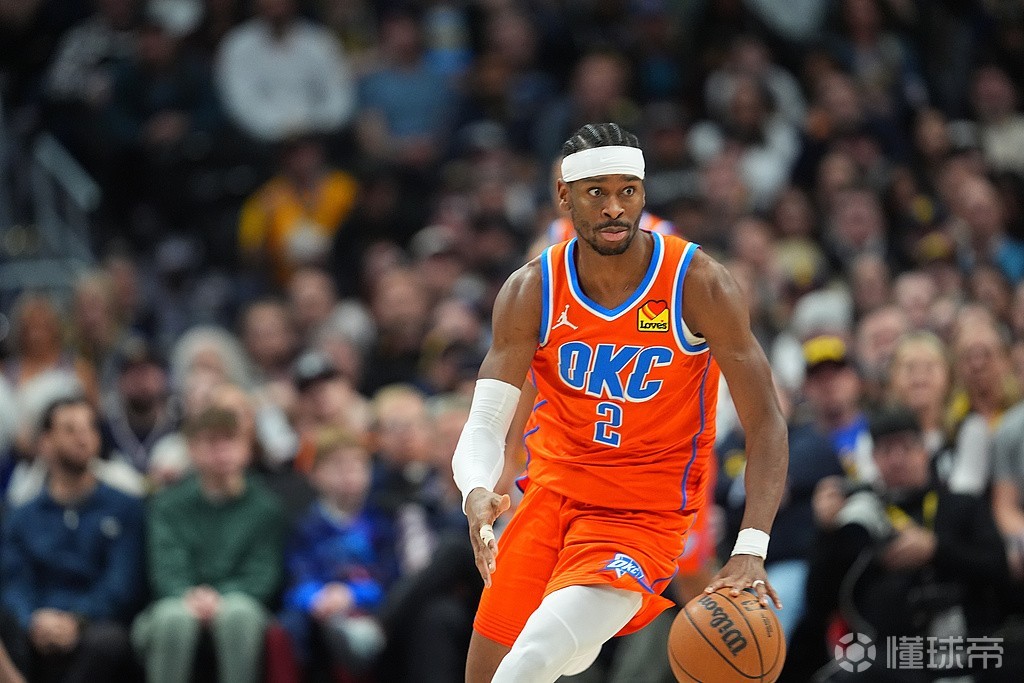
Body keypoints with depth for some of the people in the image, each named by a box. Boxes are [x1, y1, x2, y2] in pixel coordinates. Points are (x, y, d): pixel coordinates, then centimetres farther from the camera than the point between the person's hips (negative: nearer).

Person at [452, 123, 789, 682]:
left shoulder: (698, 284, -15)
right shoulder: (532, 291, -7)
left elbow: (765, 424, -15)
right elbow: (485, 424, -12)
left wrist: (750, 551, -28)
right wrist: (476, 492, -36)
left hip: (644, 515, -4)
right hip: (552, 491, 4)